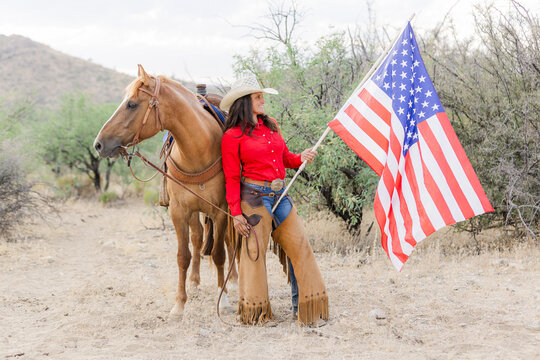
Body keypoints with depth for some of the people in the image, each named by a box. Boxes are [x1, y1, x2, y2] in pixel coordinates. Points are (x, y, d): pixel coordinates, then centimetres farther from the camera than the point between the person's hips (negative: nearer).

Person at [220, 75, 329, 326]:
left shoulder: (271, 126, 13)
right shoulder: (232, 136, -5)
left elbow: (285, 158, 20)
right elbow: (232, 178, -6)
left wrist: (301, 158, -2)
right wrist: (236, 213, -11)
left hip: (280, 195, 6)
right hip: (254, 197, -6)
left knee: (300, 247, 2)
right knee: (254, 251, 0)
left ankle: (306, 308, 9)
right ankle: (254, 312, 15)